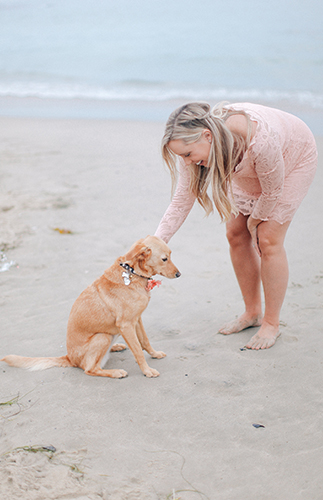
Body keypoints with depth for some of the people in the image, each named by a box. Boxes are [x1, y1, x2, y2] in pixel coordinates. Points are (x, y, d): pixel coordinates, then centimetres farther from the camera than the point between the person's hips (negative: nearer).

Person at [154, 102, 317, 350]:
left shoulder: (259, 139, -45)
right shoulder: (196, 142, -27)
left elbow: (272, 192, -27)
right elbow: (183, 199, -19)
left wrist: (255, 220, -9)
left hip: (293, 157, -5)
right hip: (248, 169, 6)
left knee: (268, 240, -12)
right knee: (236, 234, 1)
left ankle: (272, 323, 3)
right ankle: (252, 312, 18)